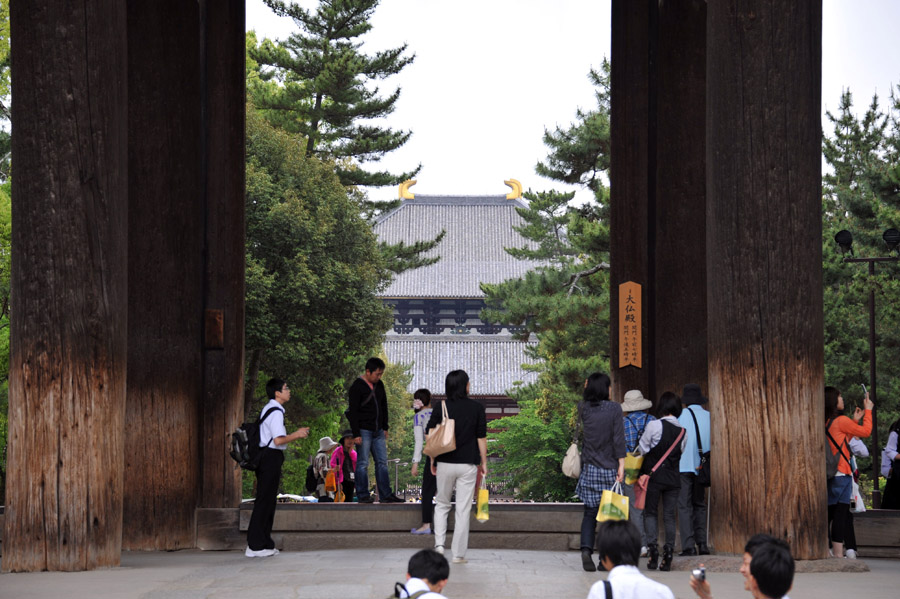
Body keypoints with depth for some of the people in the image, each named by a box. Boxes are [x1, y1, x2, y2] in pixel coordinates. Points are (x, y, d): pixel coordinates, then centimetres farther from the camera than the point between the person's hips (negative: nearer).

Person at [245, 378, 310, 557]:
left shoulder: (268, 409, 18)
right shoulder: (276, 412, -15)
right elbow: (279, 440, -22)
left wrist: (296, 435, 19)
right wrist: (296, 435, -8)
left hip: (266, 458, 10)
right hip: (271, 457, -10)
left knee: (268, 500, 14)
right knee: (264, 501, -7)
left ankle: (264, 543, 18)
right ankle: (255, 546, -6)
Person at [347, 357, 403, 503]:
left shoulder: (379, 385, 12)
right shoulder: (357, 387, -11)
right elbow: (353, 412, -13)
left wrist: (385, 428, 18)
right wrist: (356, 434, -16)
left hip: (378, 431, 7)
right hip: (364, 430, -7)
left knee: (382, 462, 6)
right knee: (363, 463, -4)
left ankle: (386, 495, 8)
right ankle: (363, 495, 0)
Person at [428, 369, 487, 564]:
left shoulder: (440, 408, -1)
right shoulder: (476, 408, -3)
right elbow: (481, 437, -2)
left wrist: (432, 461, 11)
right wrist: (484, 462, 7)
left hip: (445, 463, 1)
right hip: (468, 464, -1)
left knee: (441, 504, 18)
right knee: (463, 509, 3)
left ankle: (439, 543, 2)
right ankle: (459, 554, 3)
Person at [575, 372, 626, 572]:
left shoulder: (583, 408, 1)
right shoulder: (614, 409, -7)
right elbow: (618, 438, -10)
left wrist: (587, 390, 27)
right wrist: (621, 465, -8)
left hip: (589, 469, 2)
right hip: (609, 469, -2)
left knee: (590, 513, 7)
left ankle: (586, 550, -13)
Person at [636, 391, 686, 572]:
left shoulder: (654, 425, -11)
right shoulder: (682, 431, 3)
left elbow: (642, 449, -3)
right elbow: (681, 452, 9)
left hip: (653, 475, -3)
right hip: (673, 477, 3)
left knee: (650, 513, 7)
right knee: (669, 516, 7)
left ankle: (652, 547, -8)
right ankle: (668, 552, 1)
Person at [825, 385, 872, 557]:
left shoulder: (824, 422, 12)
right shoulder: (840, 421, -11)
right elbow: (866, 431, 1)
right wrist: (868, 410, 13)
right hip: (841, 474, -7)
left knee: (829, 513, 10)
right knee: (840, 513, -7)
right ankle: (838, 553, -10)